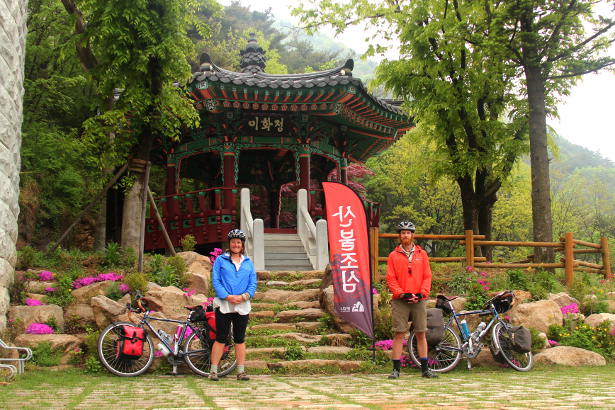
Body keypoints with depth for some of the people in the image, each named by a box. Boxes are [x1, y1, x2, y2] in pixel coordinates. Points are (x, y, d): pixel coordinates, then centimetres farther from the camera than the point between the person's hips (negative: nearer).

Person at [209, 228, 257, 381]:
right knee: (220, 339, -2)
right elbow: (215, 281, -3)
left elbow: (253, 283, 7)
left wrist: (244, 296, -11)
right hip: (223, 305, -3)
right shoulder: (220, 260, 4)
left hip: (242, 306, 3)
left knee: (240, 339, 8)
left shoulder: (248, 262, 12)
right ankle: (213, 371, 4)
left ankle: (241, 371, 13)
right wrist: (227, 296, -16)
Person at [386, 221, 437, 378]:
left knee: (421, 334, 5)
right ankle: (396, 369, 3)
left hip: (418, 300, 2)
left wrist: (421, 294, -6)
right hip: (400, 301, -2)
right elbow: (390, 278, 1)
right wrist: (402, 294, -11)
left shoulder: (422, 254, 11)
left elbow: (427, 276, 8)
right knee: (399, 334, -3)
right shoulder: (393, 256, 6)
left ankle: (425, 368, 12)